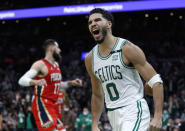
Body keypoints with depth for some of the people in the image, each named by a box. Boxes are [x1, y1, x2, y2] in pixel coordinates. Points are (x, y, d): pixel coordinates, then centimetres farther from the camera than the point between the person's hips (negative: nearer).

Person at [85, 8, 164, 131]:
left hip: (134, 111, -7)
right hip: (113, 115, 7)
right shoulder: (90, 59, 9)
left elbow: (156, 82, -11)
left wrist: (158, 117, -20)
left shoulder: (128, 49, -10)